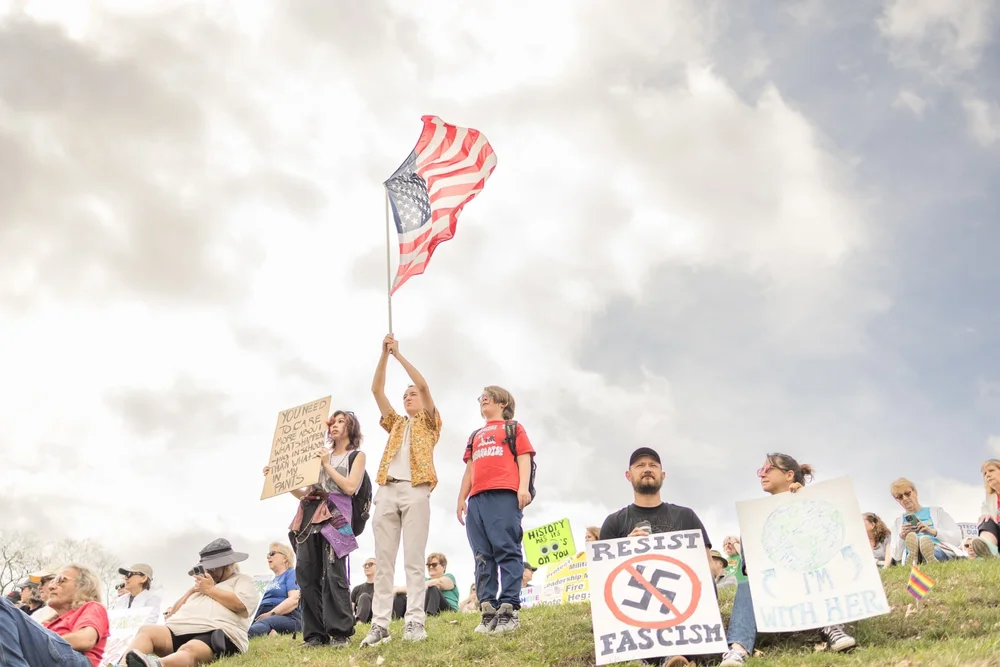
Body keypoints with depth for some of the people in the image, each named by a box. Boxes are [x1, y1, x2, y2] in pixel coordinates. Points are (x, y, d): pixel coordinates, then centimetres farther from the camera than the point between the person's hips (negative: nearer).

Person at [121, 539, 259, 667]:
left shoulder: (243, 580, 18)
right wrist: (192, 591, 19)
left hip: (215, 634, -7)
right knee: (146, 631, -19)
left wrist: (210, 589, 4)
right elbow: (173, 612, 34)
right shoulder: (203, 584, 39)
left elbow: (240, 604, -6)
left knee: (188, 650, -39)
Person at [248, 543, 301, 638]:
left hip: (287, 617, -5)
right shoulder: (272, 581, 36)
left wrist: (271, 613, -14)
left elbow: (294, 600, -9)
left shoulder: (292, 574, 8)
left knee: (264, 623, -39)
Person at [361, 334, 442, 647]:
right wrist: (384, 354, 10)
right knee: (383, 560, -3)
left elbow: (424, 385, 2)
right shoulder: (396, 424, 29)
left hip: (414, 490, -4)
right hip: (386, 491, 4)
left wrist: (399, 354, 3)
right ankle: (379, 624, -5)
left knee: (413, 559, -9)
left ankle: (415, 621, -11)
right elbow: (376, 390, 19)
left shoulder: (429, 422, 17)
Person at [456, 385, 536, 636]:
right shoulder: (475, 436, 32)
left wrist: (524, 487, -10)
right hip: (476, 498, 6)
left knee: (507, 551, -14)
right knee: (483, 557, -2)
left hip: (504, 494, -6)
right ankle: (488, 610, -4)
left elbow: (524, 458, 5)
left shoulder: (514, 428, 17)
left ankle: (509, 608, -18)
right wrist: (461, 498, 16)